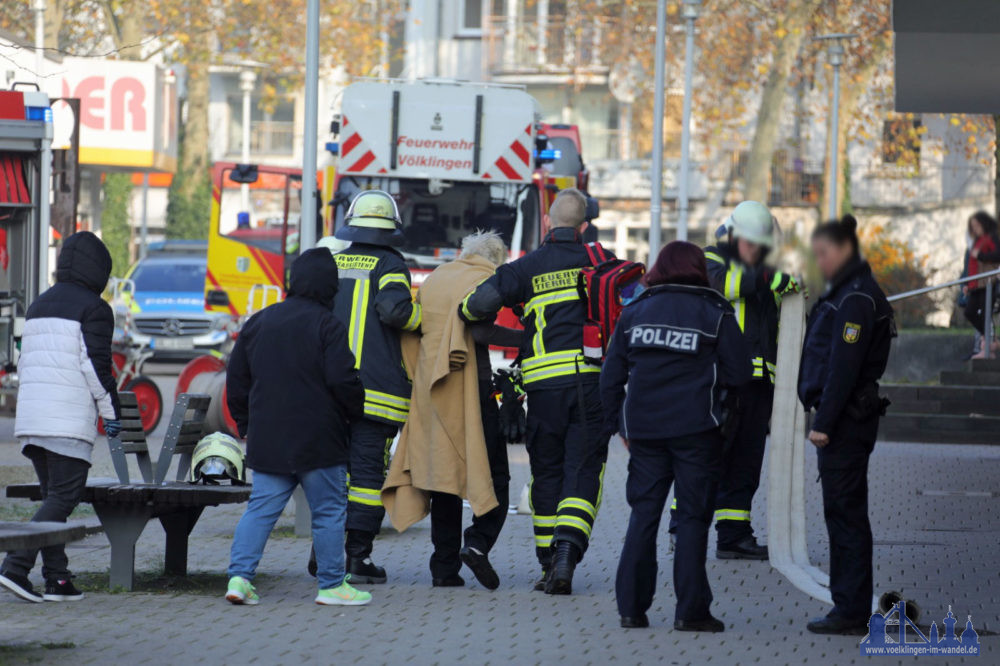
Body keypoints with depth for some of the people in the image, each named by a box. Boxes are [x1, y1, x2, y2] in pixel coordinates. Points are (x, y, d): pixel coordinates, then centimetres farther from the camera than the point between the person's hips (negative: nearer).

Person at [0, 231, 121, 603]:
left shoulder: (39, 306, 19)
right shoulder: (93, 309, -6)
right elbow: (96, 365, -12)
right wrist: (111, 411, -3)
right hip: (69, 421, -8)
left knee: (53, 496, 13)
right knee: (63, 498, -8)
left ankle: (56, 577, 9)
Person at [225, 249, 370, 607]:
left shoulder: (258, 322, 10)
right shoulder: (326, 326, -9)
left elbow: (237, 379, 14)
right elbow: (342, 380, -15)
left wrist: (245, 426, 23)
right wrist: (355, 413, 3)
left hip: (267, 440, 5)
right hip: (317, 440, -5)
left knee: (261, 507, 7)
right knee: (329, 510, 4)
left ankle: (239, 576, -5)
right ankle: (332, 584, 8)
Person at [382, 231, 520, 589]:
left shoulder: (433, 279, 15)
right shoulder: (484, 281, -4)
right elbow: (481, 331, -18)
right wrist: (525, 337, -12)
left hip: (431, 391, 6)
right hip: (471, 385, -6)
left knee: (443, 475, 9)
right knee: (493, 474, 3)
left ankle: (445, 566, 5)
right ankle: (479, 542, -18)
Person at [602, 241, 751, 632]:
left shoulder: (634, 312, 7)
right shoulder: (715, 314, -2)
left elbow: (611, 376, 8)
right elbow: (740, 372, -4)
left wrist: (617, 424, 17)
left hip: (643, 428, 3)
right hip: (696, 430, -3)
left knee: (643, 515, 10)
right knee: (692, 518, 2)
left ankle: (631, 607, 6)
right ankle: (690, 611, 0)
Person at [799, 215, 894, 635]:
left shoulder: (856, 299, -15)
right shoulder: (846, 293, 17)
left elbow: (843, 366, -21)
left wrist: (824, 423, -22)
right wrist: (823, 419, 20)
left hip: (846, 422, -10)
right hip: (844, 422, 10)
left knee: (845, 511, -7)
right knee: (842, 511, 12)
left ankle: (851, 612, -5)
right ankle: (850, 609, 17)